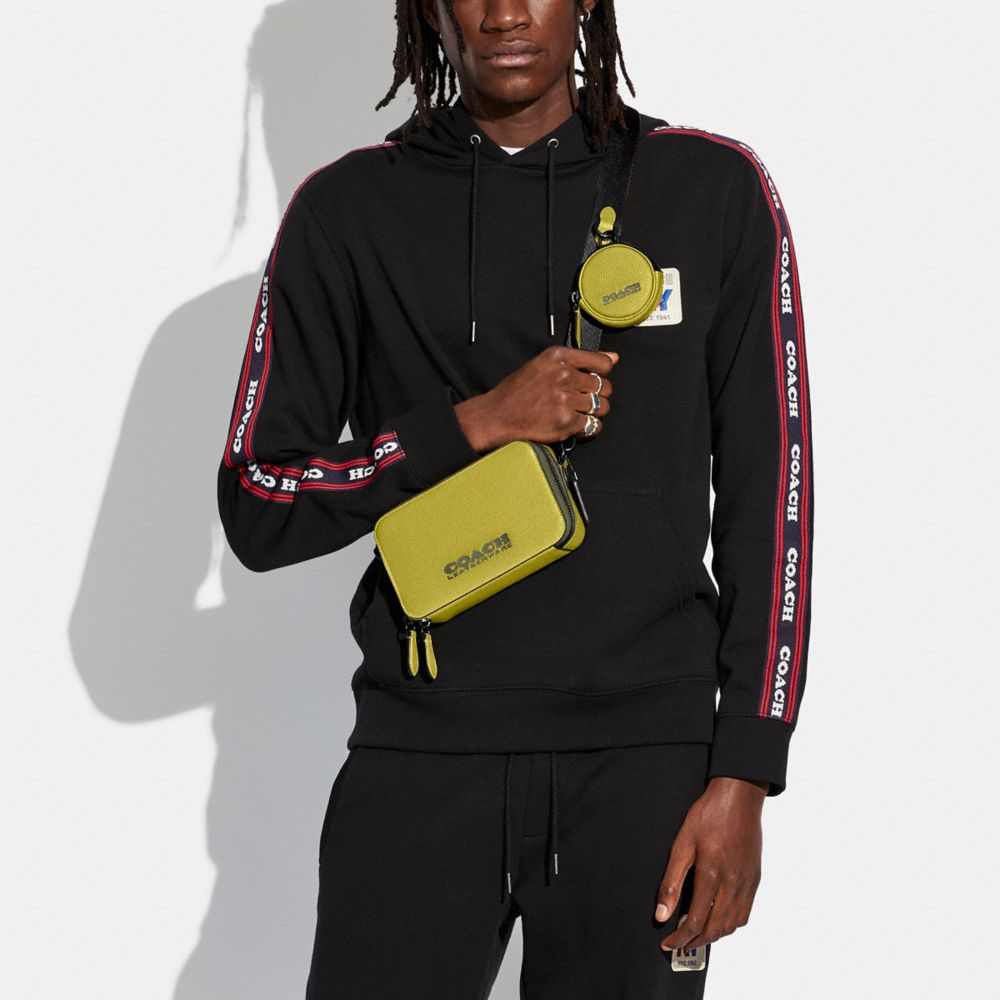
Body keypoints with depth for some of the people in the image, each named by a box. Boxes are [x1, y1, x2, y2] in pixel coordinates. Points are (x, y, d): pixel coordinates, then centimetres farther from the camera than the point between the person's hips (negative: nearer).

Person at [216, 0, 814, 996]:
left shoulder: (715, 189, 3)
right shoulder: (350, 208, 4)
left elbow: (768, 494, 3)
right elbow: (255, 508, 2)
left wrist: (743, 777, -3)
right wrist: (477, 422, -11)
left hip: (642, 762, 0)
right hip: (419, 755, 0)